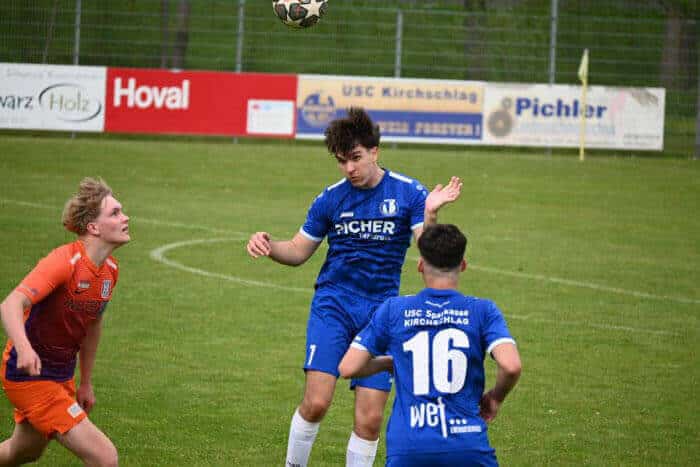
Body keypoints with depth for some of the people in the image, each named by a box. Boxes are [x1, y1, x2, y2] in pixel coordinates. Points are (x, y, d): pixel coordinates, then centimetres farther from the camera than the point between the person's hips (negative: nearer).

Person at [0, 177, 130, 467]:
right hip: (29, 375, -9)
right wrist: (24, 348, -56)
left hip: (62, 376, 9)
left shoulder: (110, 270, 2)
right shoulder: (65, 261, -25)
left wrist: (86, 383, 23)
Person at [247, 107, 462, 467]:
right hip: (333, 303, 0)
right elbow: (299, 251, 12)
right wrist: (268, 247, -9)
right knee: (316, 402, -16)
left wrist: (430, 214, -29)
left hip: (381, 310, 0)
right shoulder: (331, 199, 2)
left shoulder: (408, 193, -3)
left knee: (370, 419, -4)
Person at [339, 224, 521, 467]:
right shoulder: (482, 310, 3)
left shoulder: (393, 310, 6)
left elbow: (348, 368, 6)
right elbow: (511, 366, -11)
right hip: (467, 445, -1)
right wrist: (495, 397, 10)